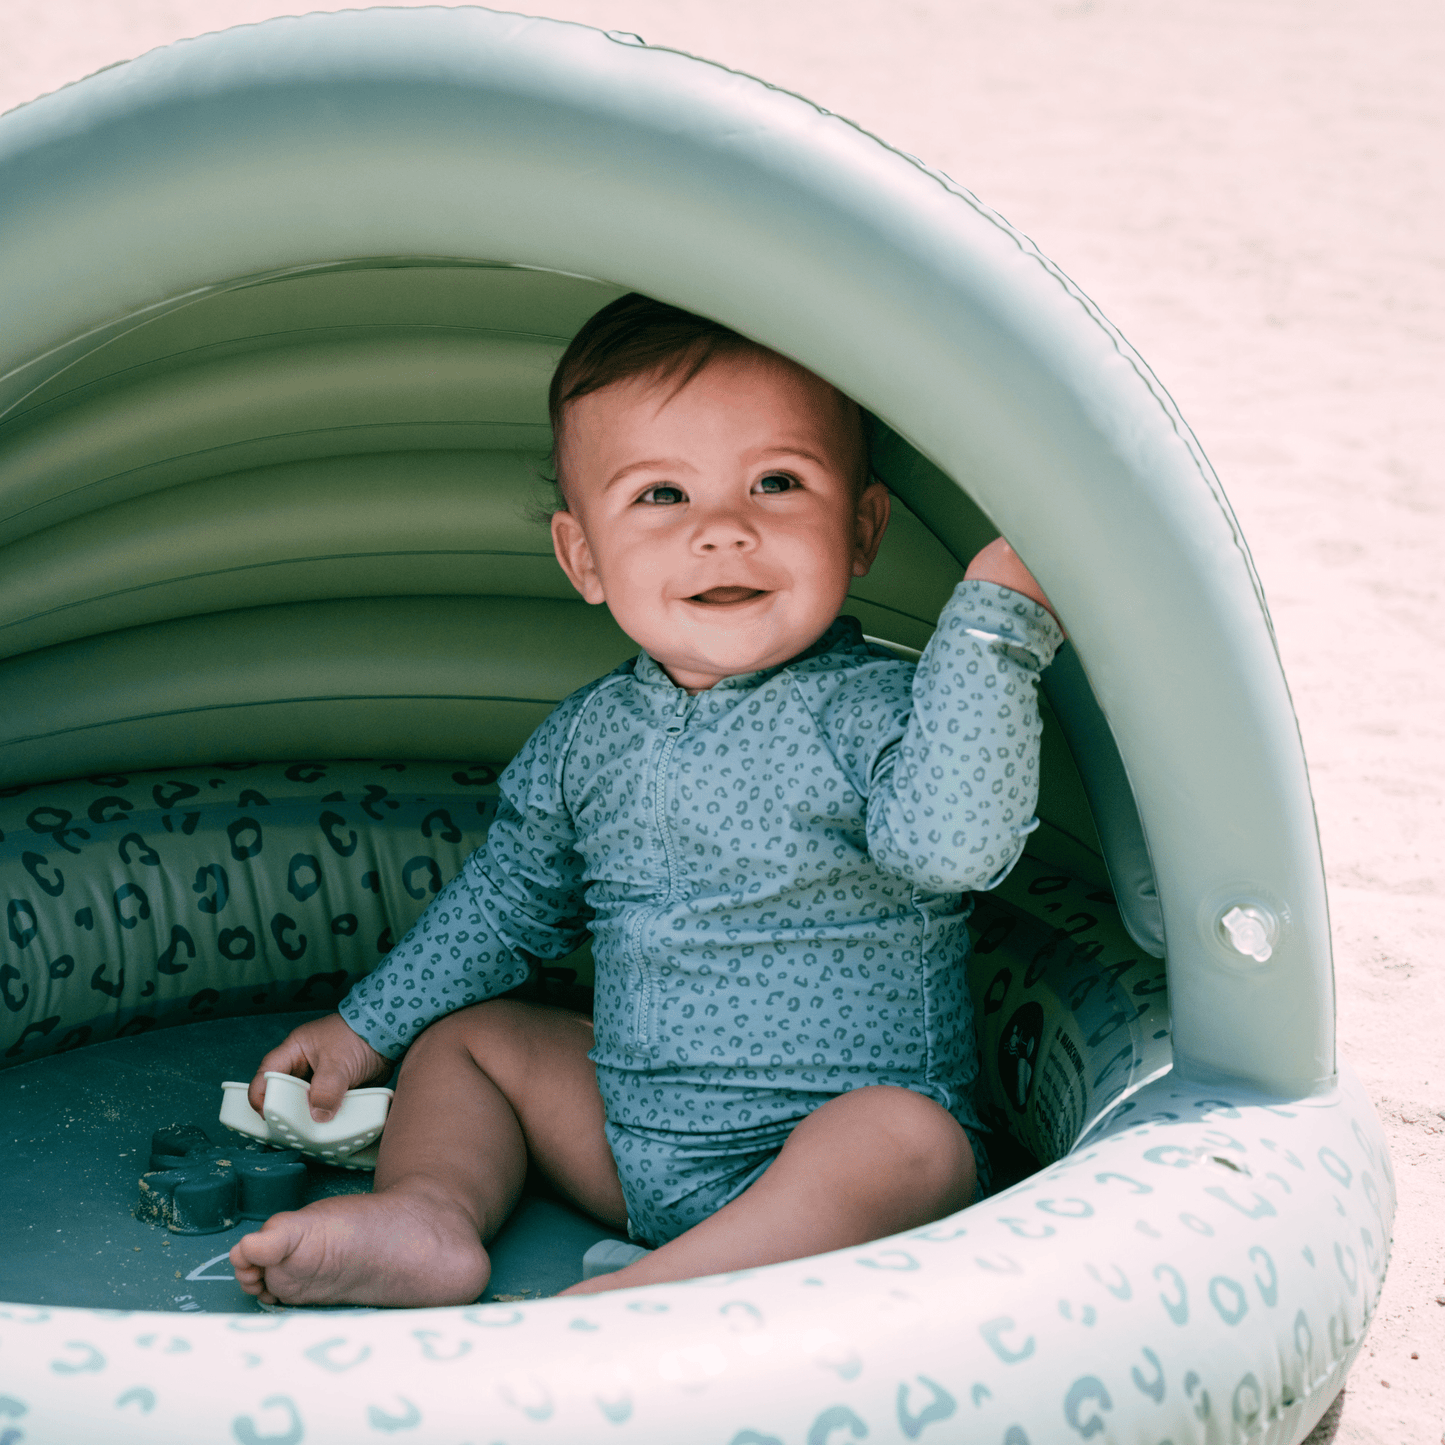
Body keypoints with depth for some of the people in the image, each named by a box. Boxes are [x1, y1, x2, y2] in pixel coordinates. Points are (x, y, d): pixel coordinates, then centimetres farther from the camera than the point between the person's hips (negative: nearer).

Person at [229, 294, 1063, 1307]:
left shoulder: (875, 709, -13)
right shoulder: (593, 735, 4)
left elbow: (953, 840, -35)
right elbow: (510, 900, 20)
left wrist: (998, 615, -36)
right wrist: (369, 1026, 23)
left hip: (831, 1149, -6)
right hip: (628, 1138, 6)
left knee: (912, 1140, -35)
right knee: (463, 1032, 12)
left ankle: (624, 1306, -44)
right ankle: (431, 1210, -16)